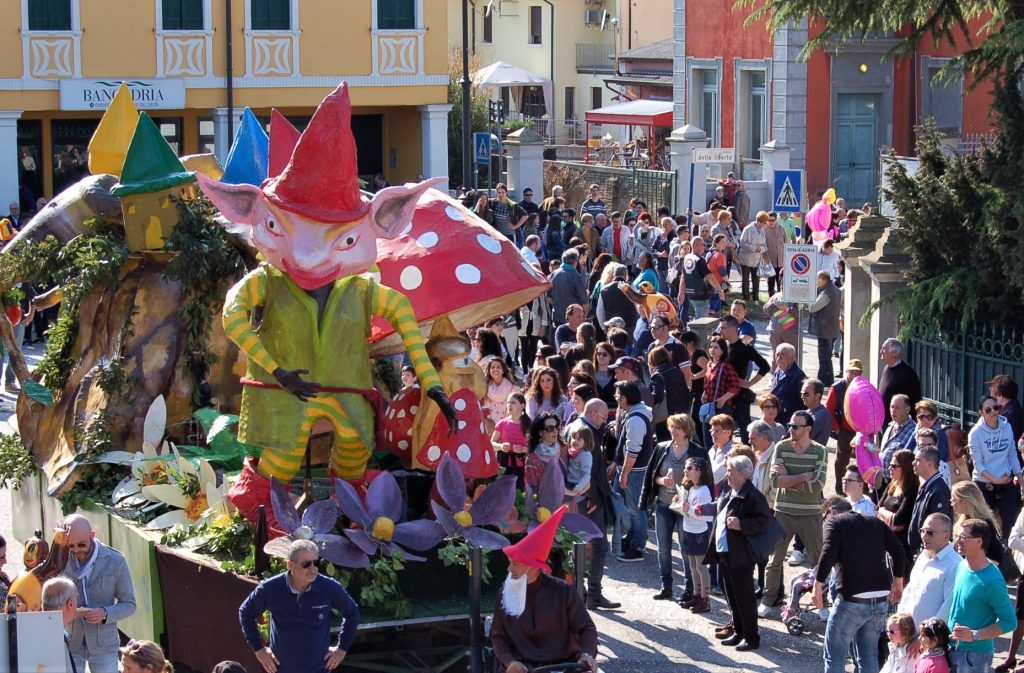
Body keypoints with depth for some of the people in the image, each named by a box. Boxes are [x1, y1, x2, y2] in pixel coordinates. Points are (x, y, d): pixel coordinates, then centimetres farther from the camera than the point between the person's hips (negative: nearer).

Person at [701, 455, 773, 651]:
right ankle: (738, 631, 28)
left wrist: (741, 525, -27)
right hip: (724, 552, 9)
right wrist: (704, 509, 17)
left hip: (740, 555, -9)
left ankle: (752, 637, 8)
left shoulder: (752, 496, -19)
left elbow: (764, 521, -21)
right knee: (732, 595, 17)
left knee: (744, 596, -1)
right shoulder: (728, 491, 8)